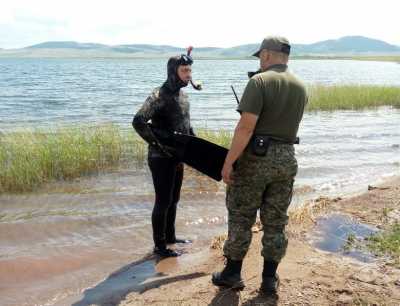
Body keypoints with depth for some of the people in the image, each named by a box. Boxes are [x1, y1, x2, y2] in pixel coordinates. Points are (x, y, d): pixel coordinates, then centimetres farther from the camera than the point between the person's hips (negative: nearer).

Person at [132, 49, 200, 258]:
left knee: (173, 200, 18)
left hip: (177, 157, 8)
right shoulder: (159, 96, -18)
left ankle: (170, 237, 34)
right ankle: (159, 246, 14)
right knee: (163, 202, 0)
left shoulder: (183, 96, 10)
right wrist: (158, 145, -26)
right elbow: (138, 122, -29)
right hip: (161, 159, -8)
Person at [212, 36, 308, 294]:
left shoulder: (260, 81, -12)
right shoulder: (300, 88, 9)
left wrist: (228, 162, -16)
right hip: (286, 159, 6)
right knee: (275, 222, 13)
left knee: (241, 217, 8)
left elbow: (246, 127, -20)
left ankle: (233, 273, 18)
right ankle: (270, 278, 20)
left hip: (255, 157, -5)